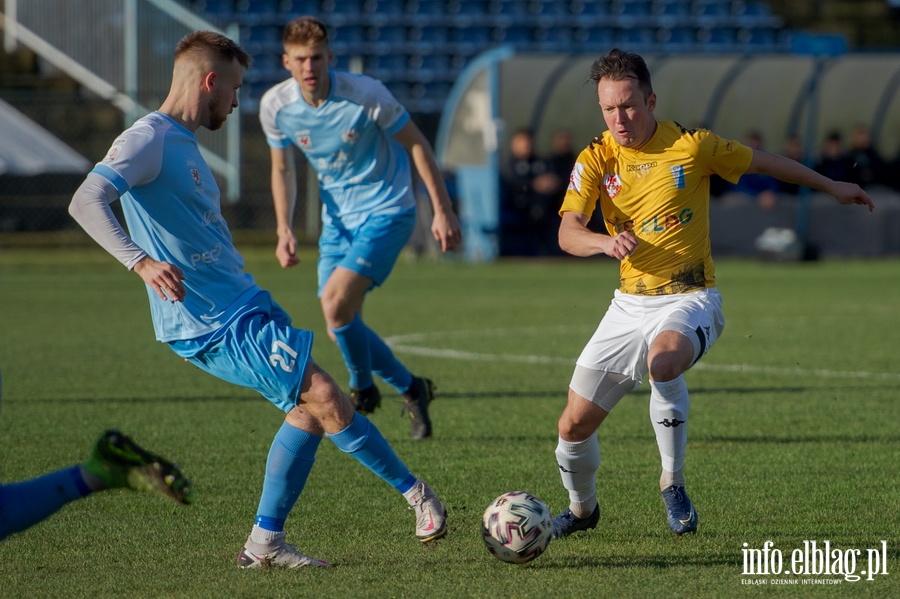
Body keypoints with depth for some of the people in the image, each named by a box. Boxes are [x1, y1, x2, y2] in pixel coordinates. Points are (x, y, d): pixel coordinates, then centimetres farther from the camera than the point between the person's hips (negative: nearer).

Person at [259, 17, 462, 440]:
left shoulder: (366, 95, -21)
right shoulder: (275, 106, -9)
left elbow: (416, 144, -9)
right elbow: (282, 170, 7)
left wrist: (442, 210, -9)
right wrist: (284, 231, -5)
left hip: (386, 210, -5)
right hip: (338, 219, 6)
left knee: (336, 301, -23)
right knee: (340, 330, 2)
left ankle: (363, 390, 2)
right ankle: (410, 389, 27)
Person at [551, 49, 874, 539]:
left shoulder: (691, 146, -8)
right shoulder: (596, 159, -4)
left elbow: (760, 162, 10)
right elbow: (568, 232, -17)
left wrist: (831, 186, 20)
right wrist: (607, 242, -39)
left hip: (690, 300, -3)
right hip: (630, 303, 3)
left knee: (663, 363, -39)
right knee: (575, 424, 1)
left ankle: (673, 483, -20)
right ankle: (582, 508, 33)